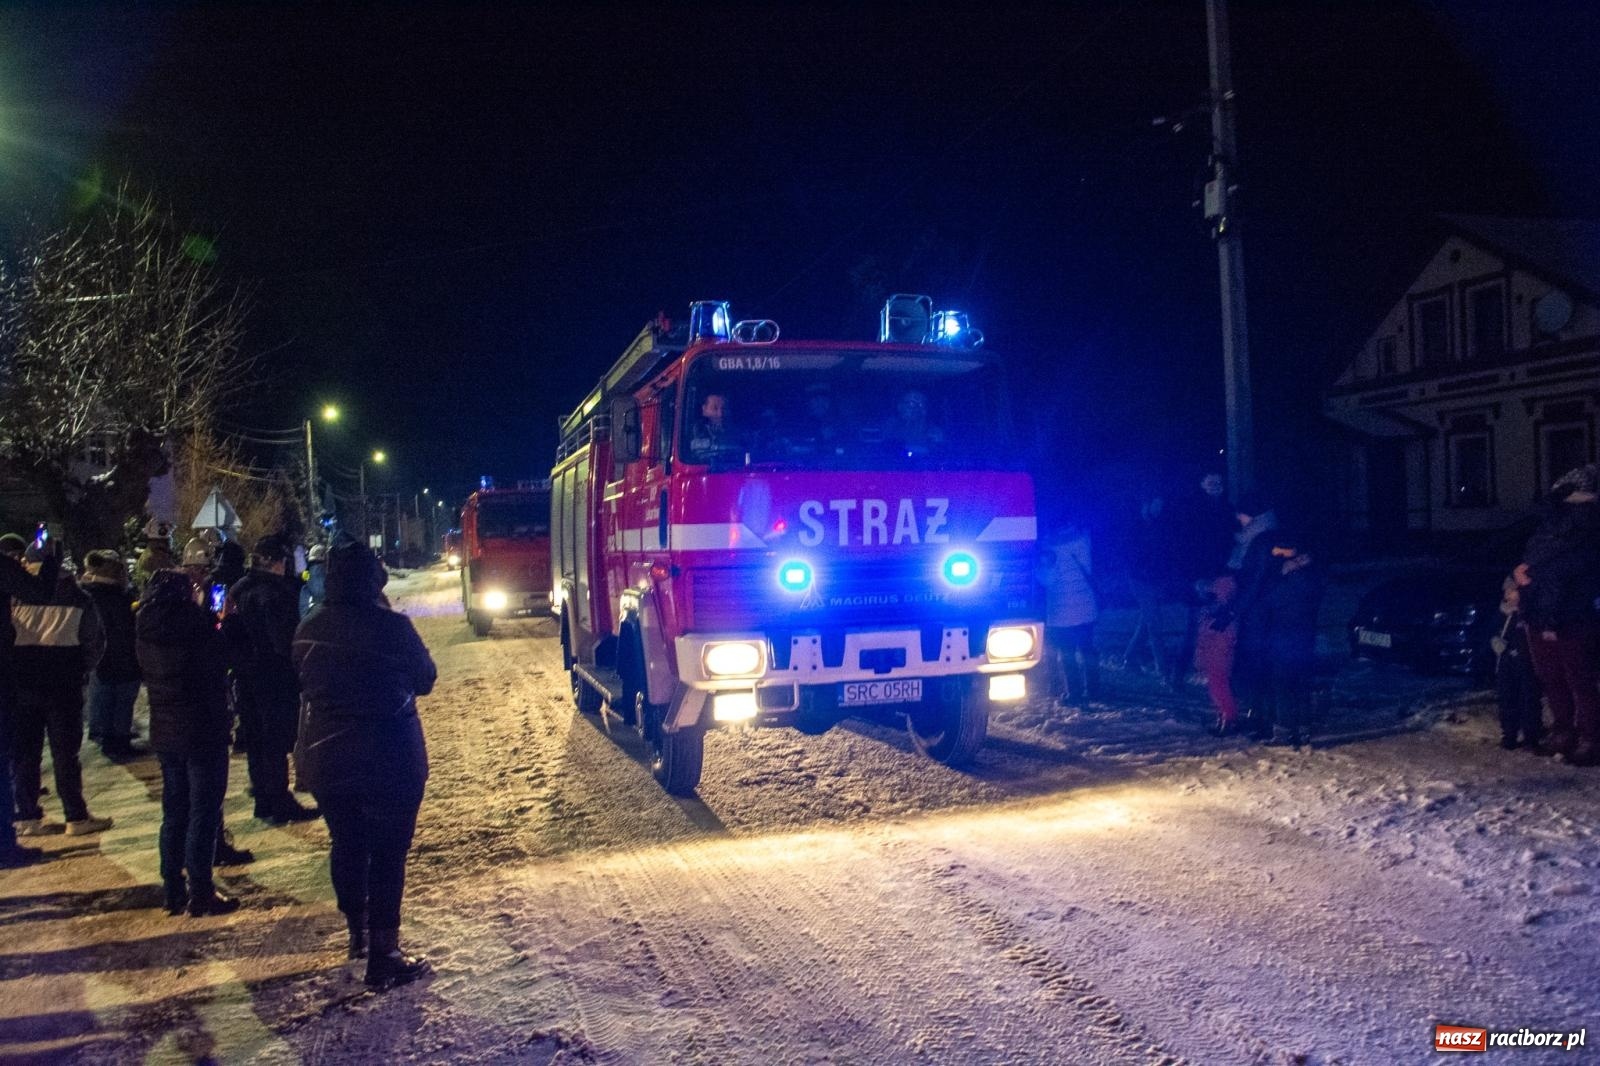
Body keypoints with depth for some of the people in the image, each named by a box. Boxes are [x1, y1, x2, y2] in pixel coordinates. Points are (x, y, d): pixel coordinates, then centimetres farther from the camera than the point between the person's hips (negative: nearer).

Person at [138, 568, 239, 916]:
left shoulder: (147, 630, 3)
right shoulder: (196, 625, -17)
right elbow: (220, 664, -7)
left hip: (165, 732, 7)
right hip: (203, 731, -7)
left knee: (174, 812, 15)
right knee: (204, 813, 1)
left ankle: (174, 891, 21)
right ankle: (200, 893, 4)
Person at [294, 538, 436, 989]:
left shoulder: (308, 630, -4)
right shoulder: (391, 626, -19)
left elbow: (305, 683, 10)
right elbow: (424, 679, -5)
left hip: (324, 757, 5)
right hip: (389, 760, -5)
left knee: (346, 844, 21)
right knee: (388, 853, 5)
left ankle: (358, 931, 39)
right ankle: (383, 955, 8)